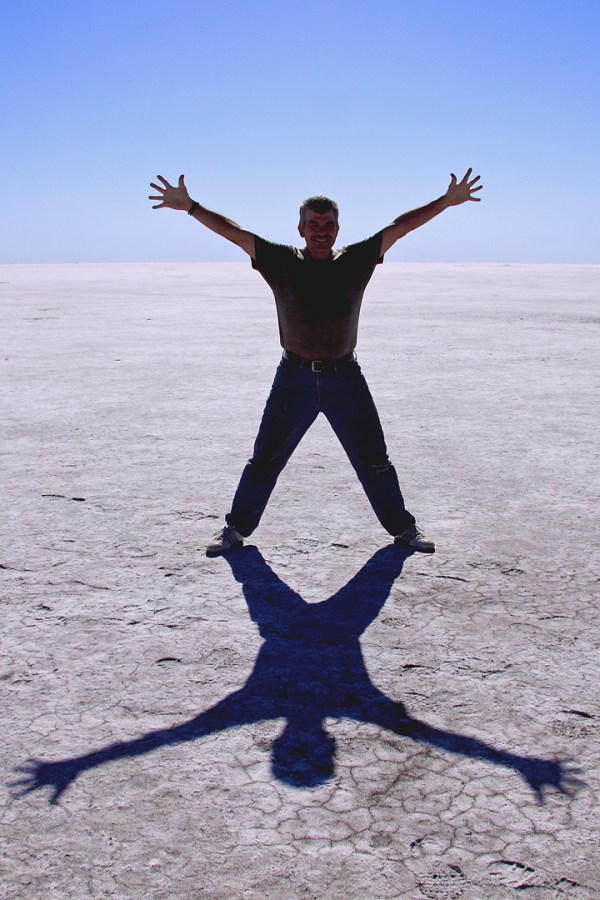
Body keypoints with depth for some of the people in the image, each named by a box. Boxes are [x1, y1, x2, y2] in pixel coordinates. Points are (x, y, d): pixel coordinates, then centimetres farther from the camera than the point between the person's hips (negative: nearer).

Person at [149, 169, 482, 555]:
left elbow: (400, 226, 2)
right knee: (265, 461, 7)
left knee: (374, 460, 11)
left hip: (346, 378, 1)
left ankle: (403, 527, 28)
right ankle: (236, 528, 24)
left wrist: (447, 201, 2)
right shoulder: (281, 263, -2)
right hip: (295, 378, -1)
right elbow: (233, 231, -2)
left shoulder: (357, 261, 1)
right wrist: (189, 206, -5)